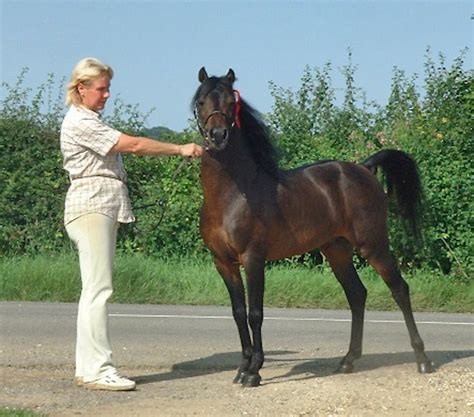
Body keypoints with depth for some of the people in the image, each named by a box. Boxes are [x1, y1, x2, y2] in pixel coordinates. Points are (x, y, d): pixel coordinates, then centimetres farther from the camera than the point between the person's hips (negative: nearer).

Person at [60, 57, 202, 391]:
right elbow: (134, 145, -16)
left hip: (105, 208, 11)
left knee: (94, 289, 9)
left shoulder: (90, 121, 21)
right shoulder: (80, 122, -12)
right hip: (91, 205, -11)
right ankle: (99, 369, -13)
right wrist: (180, 149, -13)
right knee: (99, 288, -12)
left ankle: (87, 368, 11)